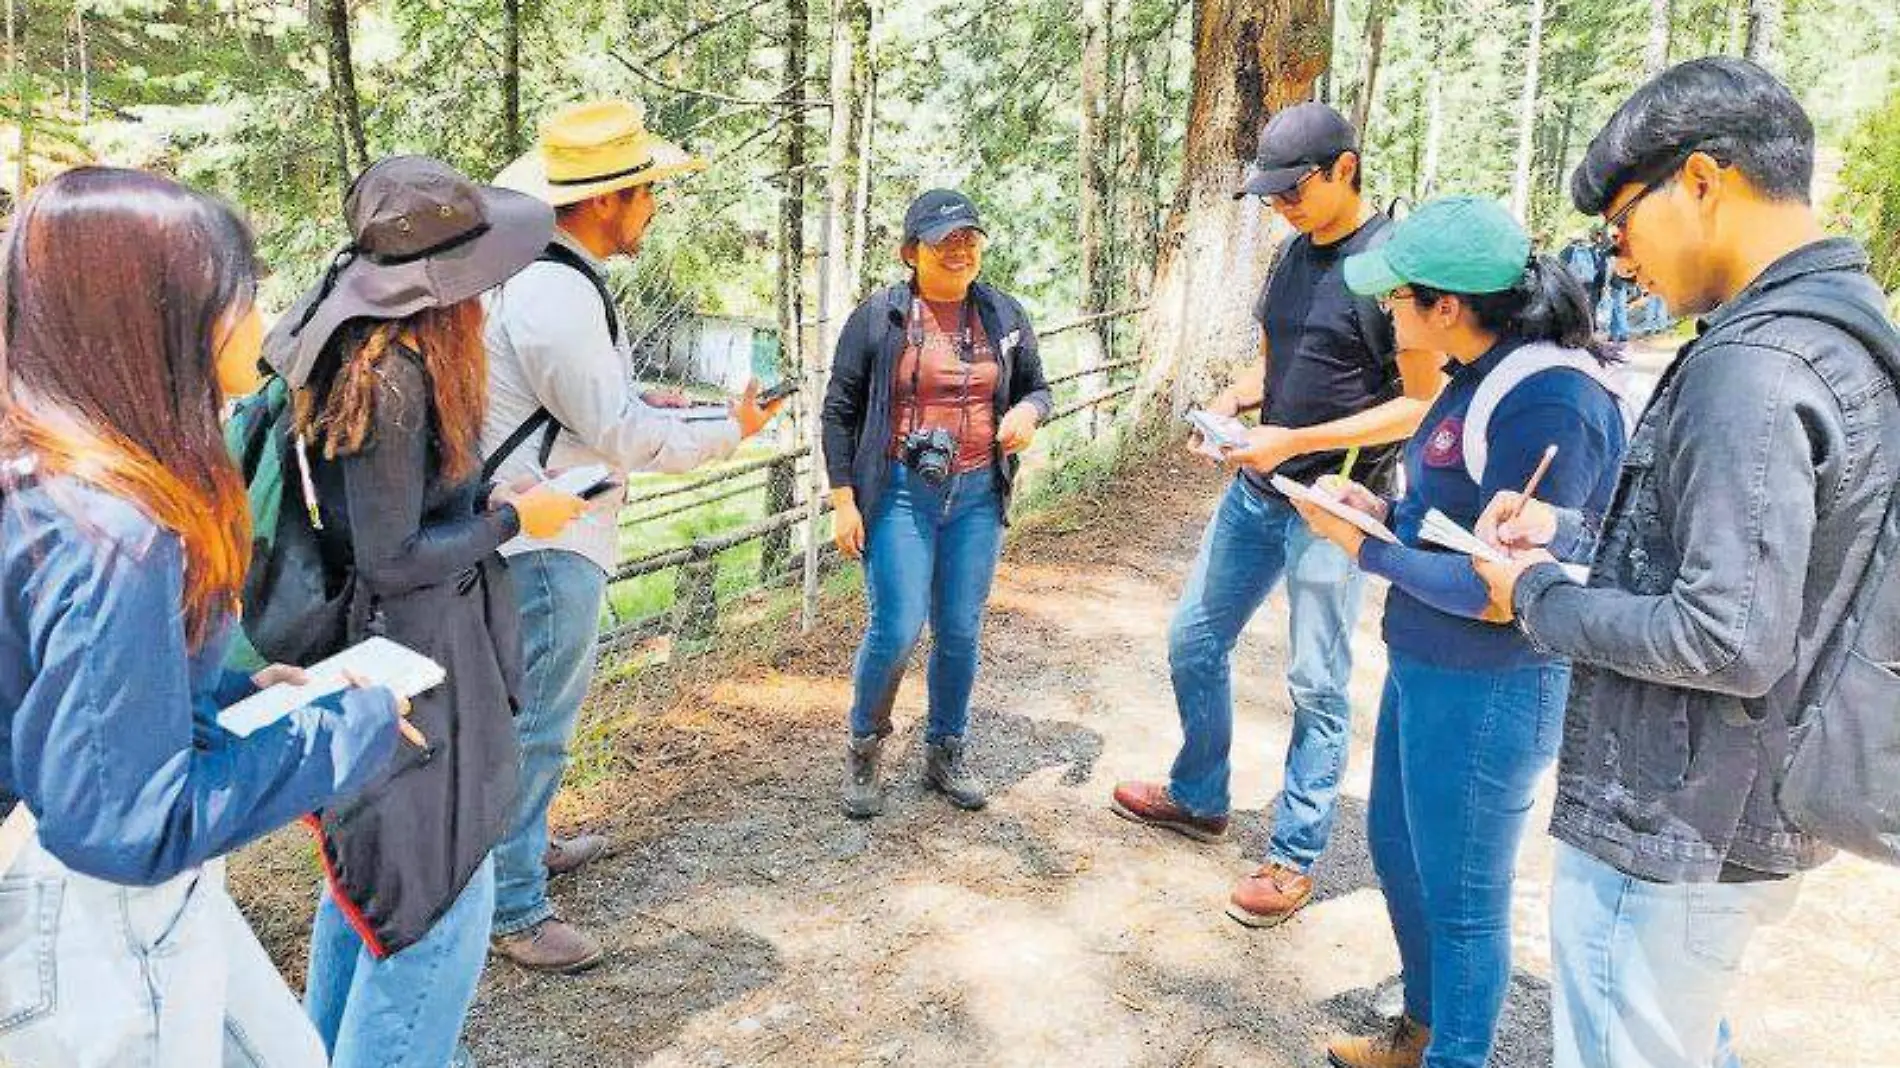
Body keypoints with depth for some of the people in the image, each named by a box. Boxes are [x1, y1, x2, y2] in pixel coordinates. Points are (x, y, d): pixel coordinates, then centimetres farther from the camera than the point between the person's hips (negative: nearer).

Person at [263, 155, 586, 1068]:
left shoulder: (367, 347, 3)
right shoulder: (392, 376, -25)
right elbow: (391, 560, -22)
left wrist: (482, 501, 6)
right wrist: (511, 519, -13)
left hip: (388, 647, 10)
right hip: (414, 661, -10)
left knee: (371, 867, 25)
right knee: (440, 897, 3)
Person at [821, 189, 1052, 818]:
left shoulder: (1004, 316, 7)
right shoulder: (879, 317, -3)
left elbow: (1036, 388, 17)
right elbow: (839, 410, 0)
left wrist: (1028, 411, -8)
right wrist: (843, 500, -6)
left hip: (977, 495, 4)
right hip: (899, 494, -3)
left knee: (961, 632, 9)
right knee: (897, 629, -8)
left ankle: (946, 751, 28)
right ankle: (865, 747, 17)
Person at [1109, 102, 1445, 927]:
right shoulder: (1296, 252, 8)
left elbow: (1423, 403, -17)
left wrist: (1297, 442, -22)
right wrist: (1232, 401, -3)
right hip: (1255, 491, 8)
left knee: (1317, 687, 3)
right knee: (1193, 643, 15)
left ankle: (1294, 858, 17)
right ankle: (1199, 798, 34)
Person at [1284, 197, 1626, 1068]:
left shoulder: (1550, 404, -25)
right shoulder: (1482, 376, 3)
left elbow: (1501, 586, -23)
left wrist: (1365, 549, -15)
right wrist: (1383, 510, -1)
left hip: (1485, 692, -10)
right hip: (1422, 667, 10)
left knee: (1461, 899, 10)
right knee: (1395, 850, 24)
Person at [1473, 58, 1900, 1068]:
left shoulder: (1750, 367, -25)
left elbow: (1730, 640, -28)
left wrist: (1540, 595, -14)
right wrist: (1571, 532, 9)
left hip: (1670, 831, -9)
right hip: (1750, 812, 9)